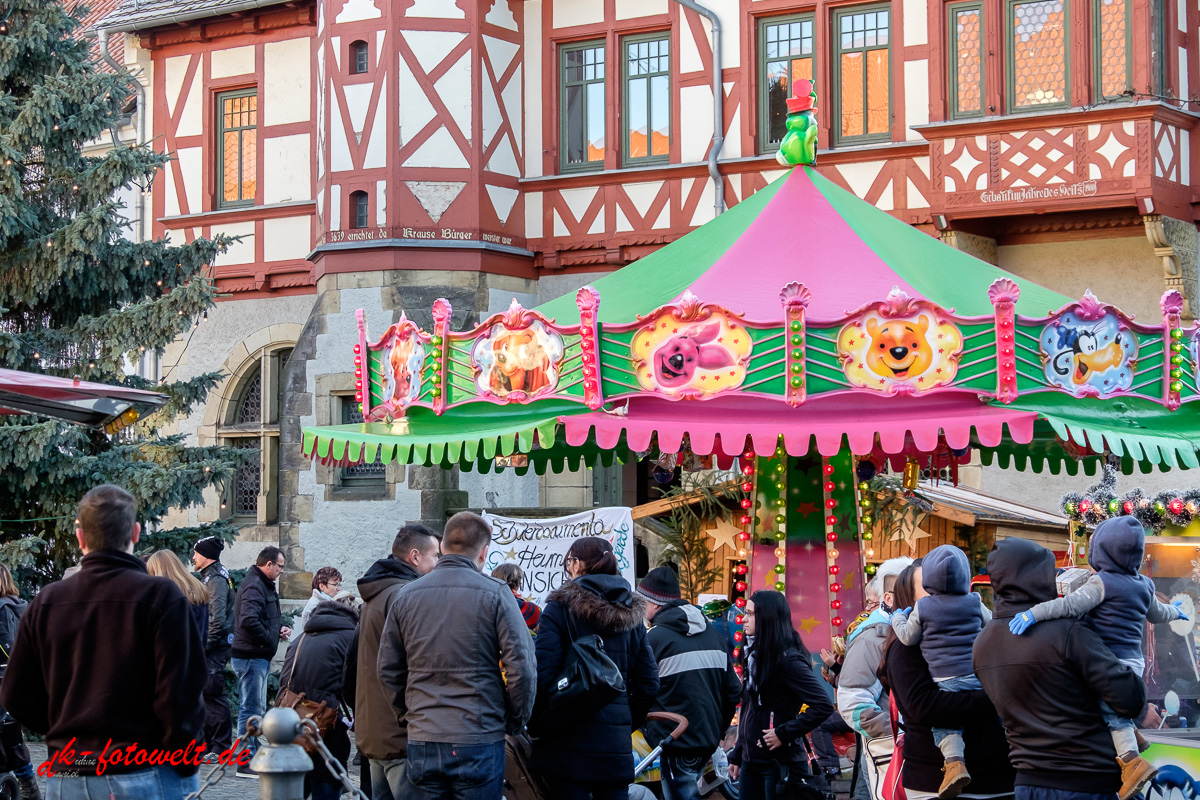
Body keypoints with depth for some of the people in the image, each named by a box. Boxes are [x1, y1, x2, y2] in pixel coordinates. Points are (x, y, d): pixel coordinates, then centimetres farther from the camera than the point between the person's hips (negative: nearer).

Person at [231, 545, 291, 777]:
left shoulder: (263, 585, 17)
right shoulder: (254, 586, -17)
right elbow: (249, 620, -30)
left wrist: (279, 630, 7)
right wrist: (269, 639, -18)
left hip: (259, 657, 11)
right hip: (251, 656, -11)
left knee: (257, 709, 17)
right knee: (251, 708, -7)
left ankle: (251, 757, 25)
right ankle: (246, 762, -5)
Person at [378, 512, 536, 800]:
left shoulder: (405, 596, 7)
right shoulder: (495, 594, -6)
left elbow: (388, 670, 10)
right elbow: (521, 666, -8)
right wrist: (516, 720, 5)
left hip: (421, 741, 3)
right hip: (479, 742, -3)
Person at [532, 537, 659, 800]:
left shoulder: (560, 608, -5)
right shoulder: (631, 614, 10)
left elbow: (542, 677, -13)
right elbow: (648, 683, 9)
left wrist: (539, 724, 0)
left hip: (570, 743, -4)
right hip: (617, 745, 4)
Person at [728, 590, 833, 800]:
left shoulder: (787, 659, -15)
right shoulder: (756, 655, 12)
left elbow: (823, 706, -23)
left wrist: (784, 733, -20)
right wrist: (737, 756, 18)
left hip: (780, 764, -8)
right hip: (751, 761, 8)